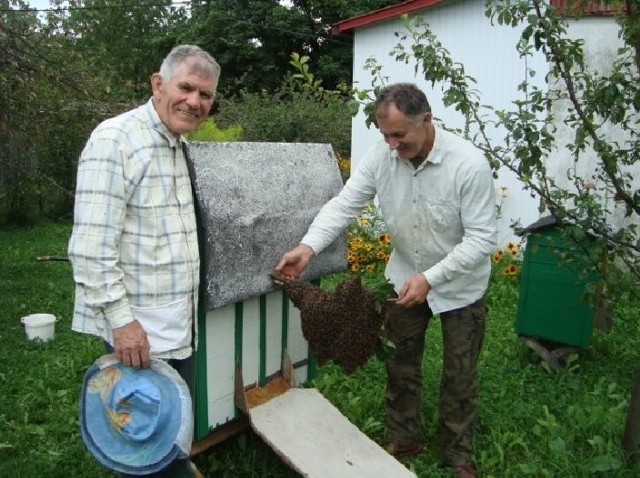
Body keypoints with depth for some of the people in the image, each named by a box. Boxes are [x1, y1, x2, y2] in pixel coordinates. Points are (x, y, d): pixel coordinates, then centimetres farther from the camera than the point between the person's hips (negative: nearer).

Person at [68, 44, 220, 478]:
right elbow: (91, 247, -21)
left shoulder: (181, 145, 11)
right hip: (138, 328, -8)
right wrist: (120, 318, -22)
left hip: (179, 324, 8)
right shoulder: (116, 140, -16)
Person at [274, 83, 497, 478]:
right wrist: (309, 246, -31)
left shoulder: (469, 164, -28)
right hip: (406, 276, 4)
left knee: (460, 373, 12)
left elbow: (482, 238, -25)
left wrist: (430, 278, -32)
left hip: (460, 283, -3)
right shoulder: (381, 155, -17)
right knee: (401, 362, 16)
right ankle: (403, 440, 38)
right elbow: (344, 204, -15)